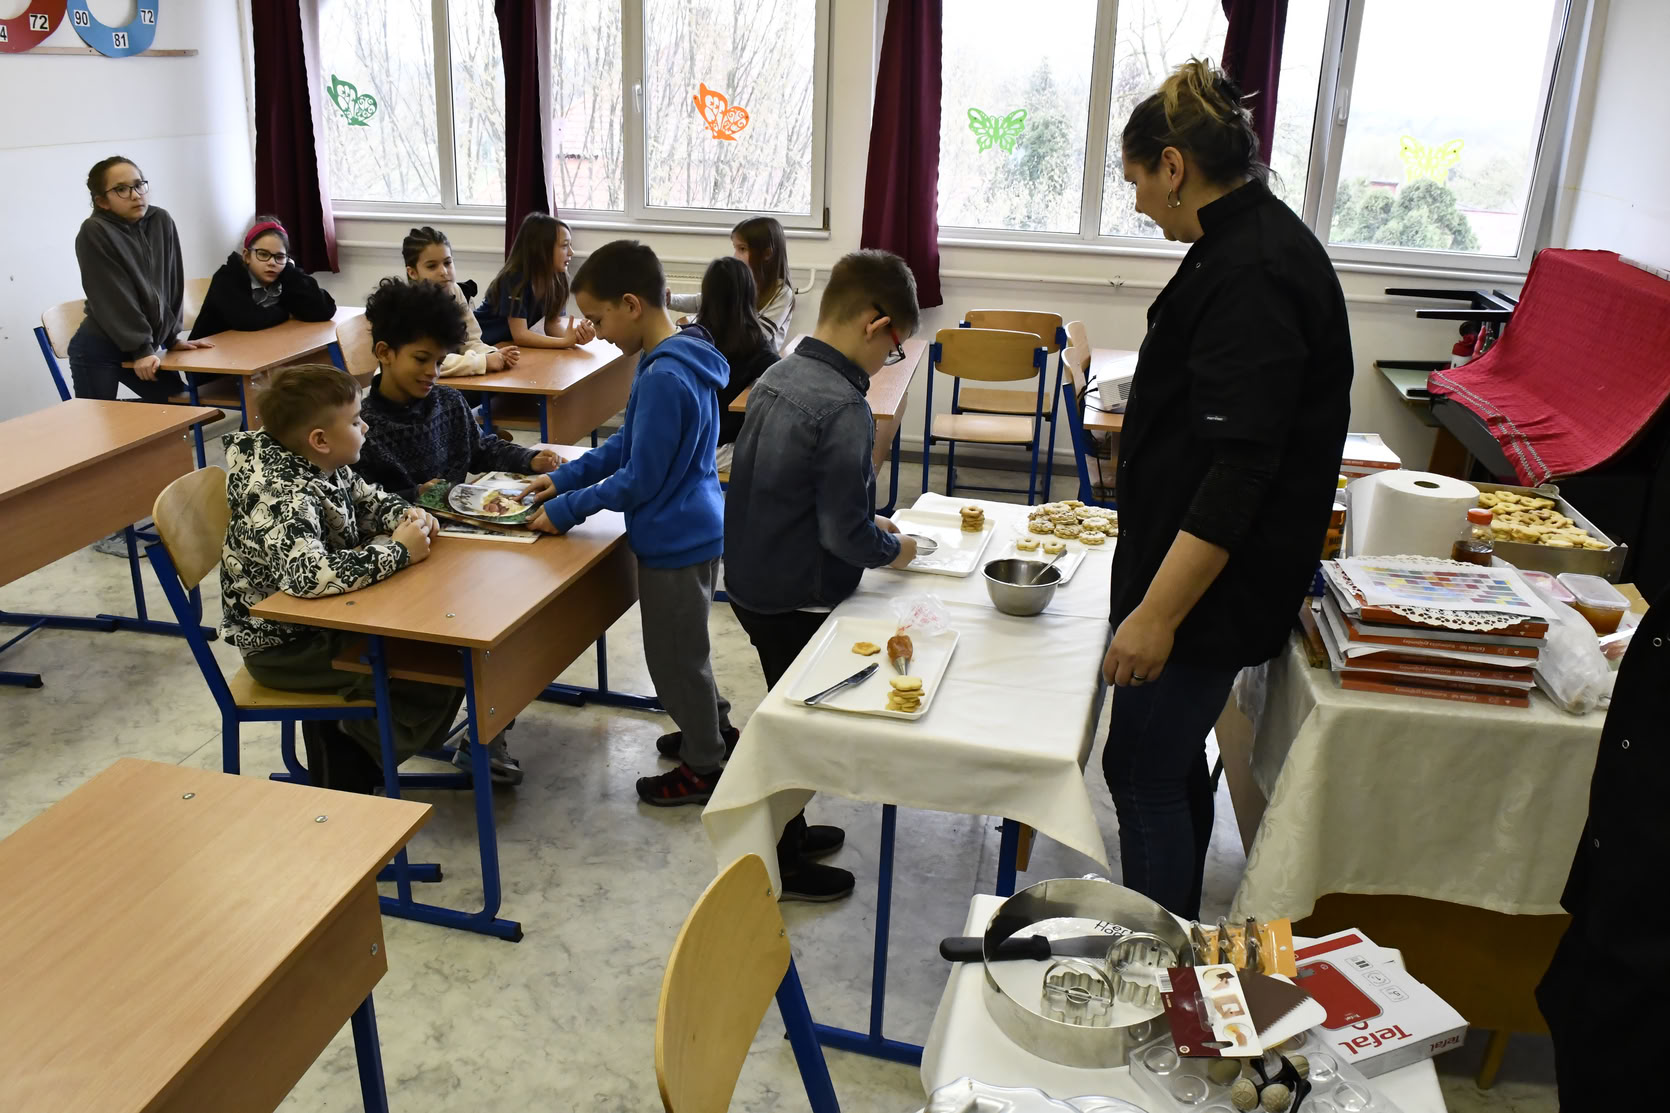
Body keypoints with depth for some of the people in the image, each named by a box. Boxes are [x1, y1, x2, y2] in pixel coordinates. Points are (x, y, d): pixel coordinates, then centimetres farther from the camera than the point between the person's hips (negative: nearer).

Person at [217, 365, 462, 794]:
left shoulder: (325, 468, -3)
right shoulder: (281, 498, -30)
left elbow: (366, 500, 16)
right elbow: (310, 574, -46)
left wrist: (405, 514, -7)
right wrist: (398, 551, -33)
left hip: (320, 618, 9)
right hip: (283, 647, -9)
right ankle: (354, 770, 8)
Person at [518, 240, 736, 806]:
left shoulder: (663, 377, -28)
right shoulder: (680, 356, 3)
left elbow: (639, 479, -23)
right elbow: (628, 443, 12)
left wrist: (566, 510, -14)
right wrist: (564, 477, 9)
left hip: (675, 539, -9)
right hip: (693, 527, 10)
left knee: (674, 654, 9)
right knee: (683, 645, 26)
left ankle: (704, 767, 26)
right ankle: (713, 728, 44)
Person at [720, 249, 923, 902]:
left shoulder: (777, 377, 2)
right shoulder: (843, 410, -26)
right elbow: (844, 534, -25)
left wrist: (865, 523, 13)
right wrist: (893, 548, -5)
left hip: (751, 581, 9)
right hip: (798, 600, -9)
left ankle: (787, 829, 43)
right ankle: (782, 867, 27)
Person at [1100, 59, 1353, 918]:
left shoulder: (1253, 277, -23)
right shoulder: (1255, 243, 9)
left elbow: (1239, 471, -27)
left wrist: (1158, 612, -26)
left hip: (1209, 584, -10)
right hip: (1194, 574, 10)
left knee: (1144, 772, 2)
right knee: (1173, 762, 21)